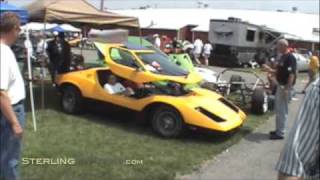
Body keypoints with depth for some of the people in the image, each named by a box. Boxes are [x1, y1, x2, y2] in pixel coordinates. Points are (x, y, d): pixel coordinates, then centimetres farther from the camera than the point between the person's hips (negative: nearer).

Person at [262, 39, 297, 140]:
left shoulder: (290, 58, -17)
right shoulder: (283, 57, 13)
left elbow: (292, 74, -23)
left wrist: (287, 89, -27)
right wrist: (270, 70, 7)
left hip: (285, 87, -10)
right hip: (280, 85, 10)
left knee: (282, 110, -3)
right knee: (278, 109, 17)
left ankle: (280, 133, 6)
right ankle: (278, 130, 28)